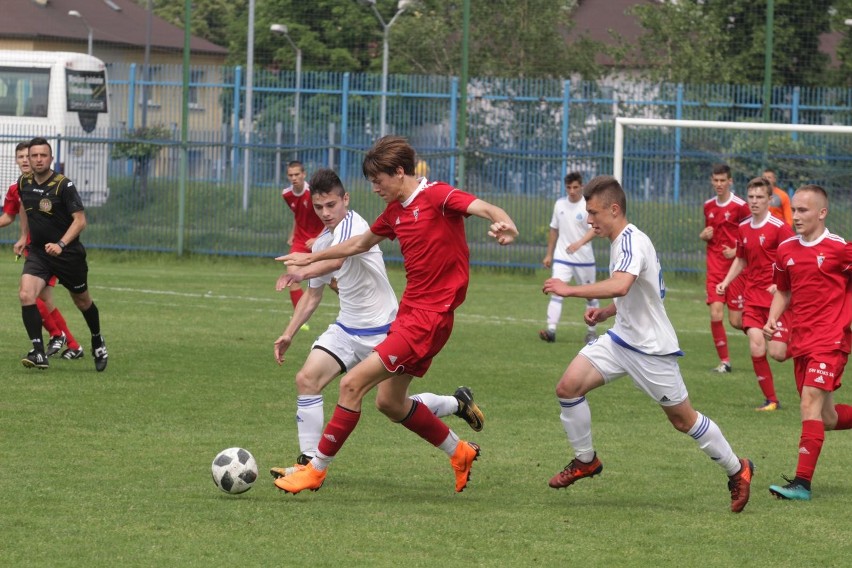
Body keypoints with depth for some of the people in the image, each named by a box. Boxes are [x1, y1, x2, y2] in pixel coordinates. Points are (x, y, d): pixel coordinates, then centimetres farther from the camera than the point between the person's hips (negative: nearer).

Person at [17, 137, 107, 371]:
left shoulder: (63, 185, -17)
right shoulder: (24, 183, 0)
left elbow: (80, 221, -20)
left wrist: (61, 244, -32)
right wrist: (26, 235, 25)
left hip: (68, 253, -4)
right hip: (37, 253, 4)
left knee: (82, 300, 15)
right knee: (26, 295, -20)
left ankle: (98, 342, 42)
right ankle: (39, 353, -19)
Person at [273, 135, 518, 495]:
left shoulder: (437, 196, -13)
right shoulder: (395, 212, 13)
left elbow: (482, 207, -29)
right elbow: (360, 244, 30)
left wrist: (503, 223, -52)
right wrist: (312, 258, 41)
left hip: (430, 316, -10)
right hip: (409, 310, 10)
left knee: (352, 384, -12)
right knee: (389, 401, 17)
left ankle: (316, 470, -4)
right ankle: (460, 452, 33)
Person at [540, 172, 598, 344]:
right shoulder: (560, 204, 5)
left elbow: (594, 229, -23)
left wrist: (579, 243, -40)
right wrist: (549, 254, 18)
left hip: (584, 259, -3)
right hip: (562, 258, 3)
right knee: (556, 292, -13)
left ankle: (592, 331, 25)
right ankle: (551, 330, -19)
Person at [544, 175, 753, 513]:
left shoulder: (632, 241, -22)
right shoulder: (621, 242, 9)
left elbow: (620, 286, -41)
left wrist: (570, 290, -36)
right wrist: (606, 312, 7)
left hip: (651, 348, -9)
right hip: (621, 339, 9)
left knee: (683, 419, 4)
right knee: (569, 386, -7)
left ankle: (737, 470, 22)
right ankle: (585, 461, 8)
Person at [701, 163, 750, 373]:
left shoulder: (740, 206, -8)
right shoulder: (708, 206, 10)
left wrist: (736, 251, -17)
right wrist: (704, 235, 3)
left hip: (735, 266, -4)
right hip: (715, 266, 4)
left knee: (736, 321, -3)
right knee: (716, 315, -9)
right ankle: (724, 360, 1)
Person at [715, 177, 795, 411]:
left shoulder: (779, 227, -12)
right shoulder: (743, 229, 8)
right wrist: (725, 282, 9)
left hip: (776, 297, -5)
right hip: (753, 297, 5)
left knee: (777, 353, -8)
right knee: (756, 350, -9)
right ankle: (771, 399, 5)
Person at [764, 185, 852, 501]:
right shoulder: (786, 250, 8)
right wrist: (772, 320, 5)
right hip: (801, 341, 6)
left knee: (811, 402, -19)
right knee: (826, 418, 8)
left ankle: (802, 483, -21)